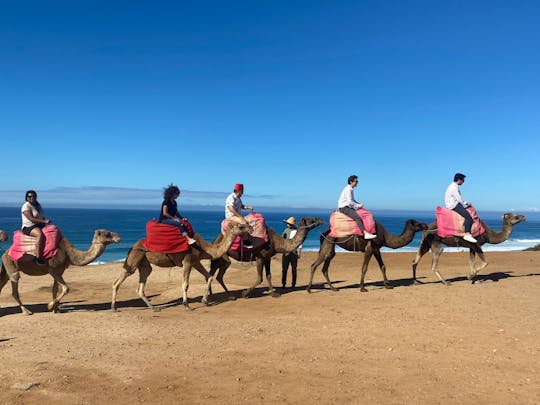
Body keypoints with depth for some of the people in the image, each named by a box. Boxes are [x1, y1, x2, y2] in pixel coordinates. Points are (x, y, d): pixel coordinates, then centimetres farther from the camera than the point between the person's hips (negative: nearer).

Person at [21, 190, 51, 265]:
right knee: (40, 234, -39)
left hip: (40, 226, 8)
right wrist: (44, 221, -25)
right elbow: (31, 219, -20)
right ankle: (38, 258, -40)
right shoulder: (26, 206, -9)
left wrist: (46, 222, 4)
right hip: (29, 227, -8)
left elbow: (42, 217, 24)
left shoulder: (38, 205, 16)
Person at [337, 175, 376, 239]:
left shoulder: (350, 189, 16)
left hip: (347, 207, 11)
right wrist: (358, 206, -11)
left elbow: (352, 200, 26)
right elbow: (350, 202, -22)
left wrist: (359, 204, 10)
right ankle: (366, 234, -33)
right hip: (344, 208, -11)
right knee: (357, 218, -26)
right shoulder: (348, 189, -15)